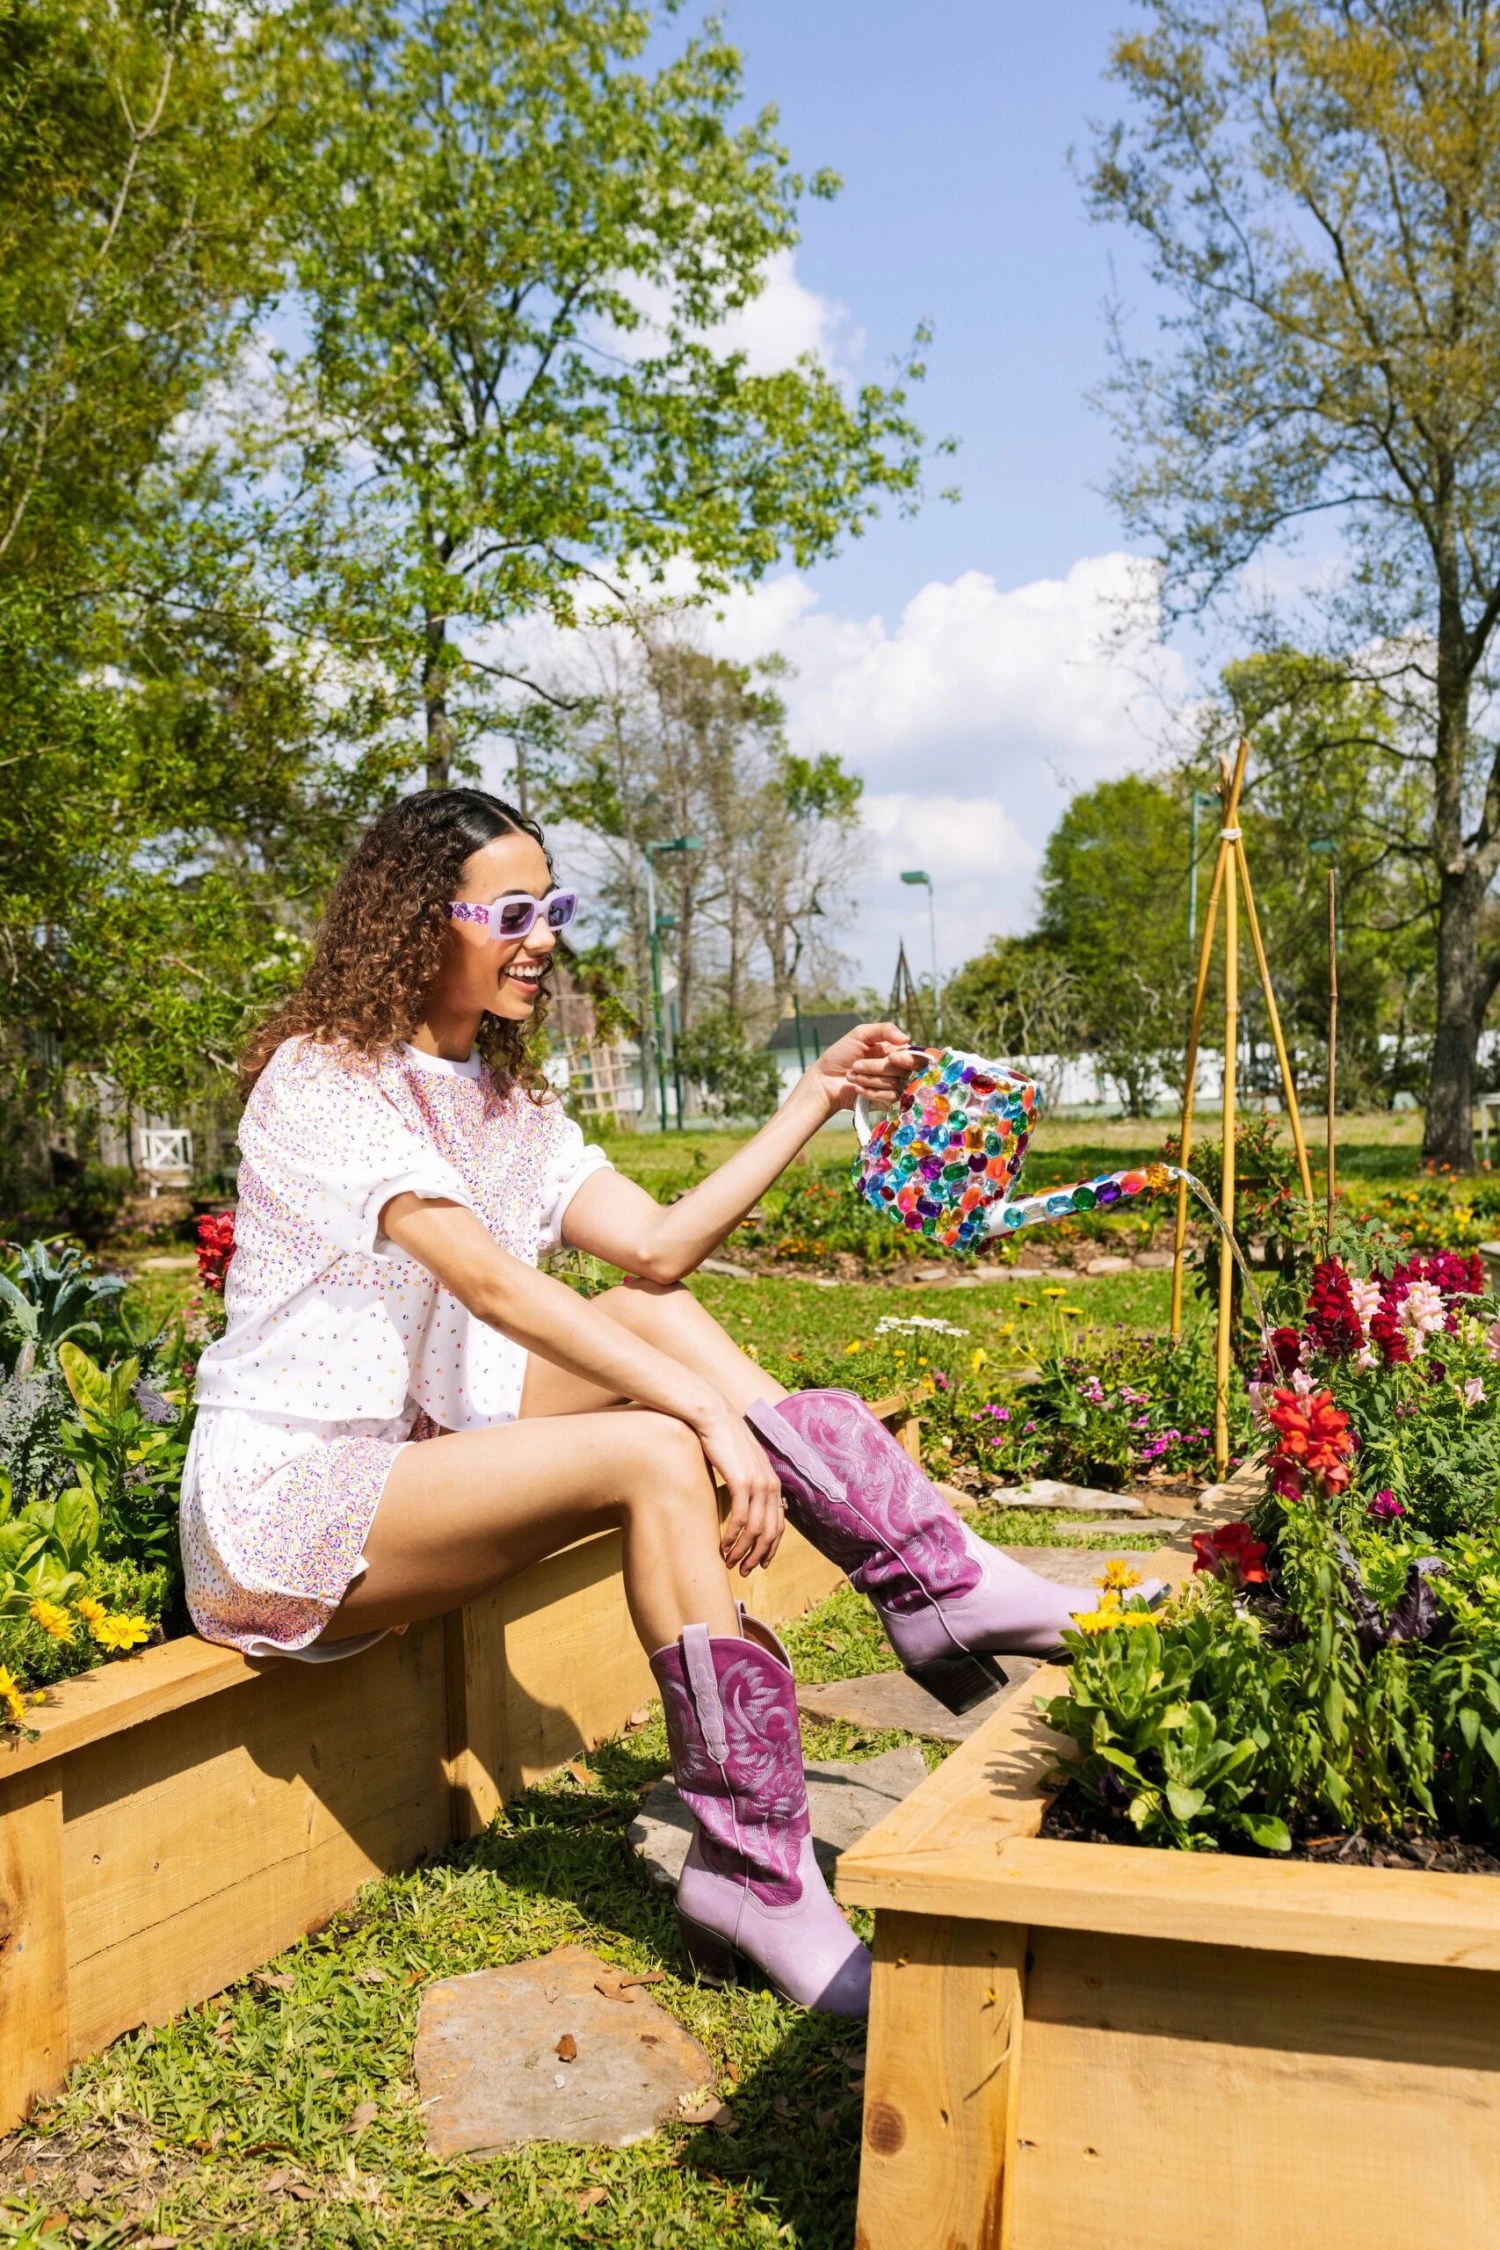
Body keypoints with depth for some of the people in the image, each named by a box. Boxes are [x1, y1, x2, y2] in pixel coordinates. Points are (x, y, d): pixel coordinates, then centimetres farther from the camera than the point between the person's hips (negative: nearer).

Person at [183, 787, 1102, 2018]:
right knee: (656, 1455, -26)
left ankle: (932, 1579, -16)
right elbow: (491, 1283, -28)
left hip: (411, 1449, 8)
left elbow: (659, 1245, -2)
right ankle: (757, 1877, -25)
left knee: (654, 1316, -12)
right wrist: (715, 1415, -33)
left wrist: (818, 1096, -6)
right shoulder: (321, 1079, -15)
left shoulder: (506, 1100, 12)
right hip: (283, 1507, -8)